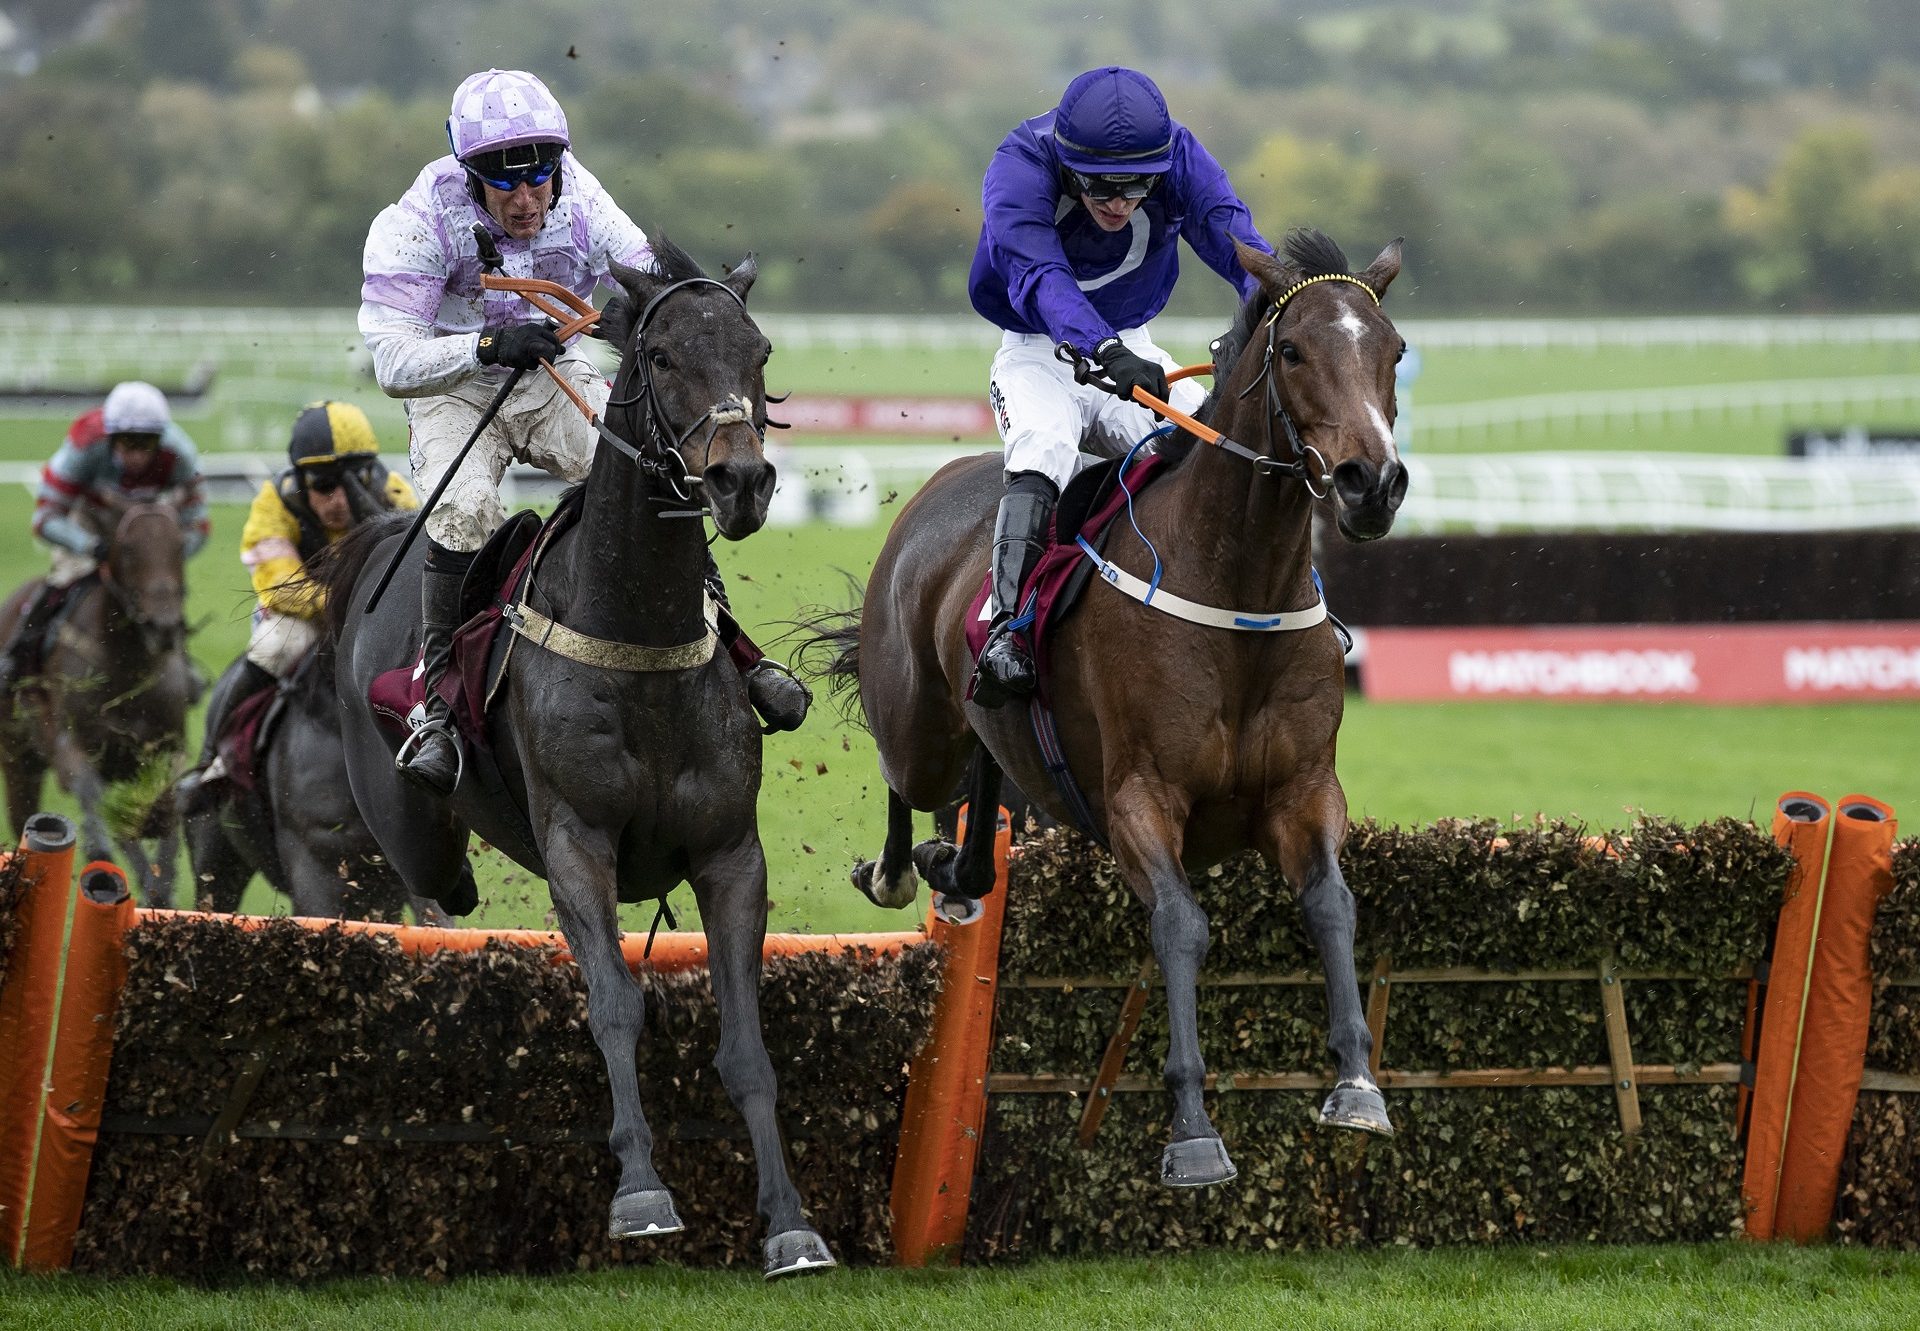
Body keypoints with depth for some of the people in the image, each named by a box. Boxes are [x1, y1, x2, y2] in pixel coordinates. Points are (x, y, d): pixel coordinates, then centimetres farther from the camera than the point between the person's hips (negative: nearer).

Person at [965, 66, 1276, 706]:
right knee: (1045, 448, -34)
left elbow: (1233, 235, -29)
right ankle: (1006, 627, -38)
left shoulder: (1178, 157, -16)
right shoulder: (1019, 171, -26)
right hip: (1038, 354, -4)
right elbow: (1039, 275, -42)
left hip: (1132, 350, 4)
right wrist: (1105, 351, -61)